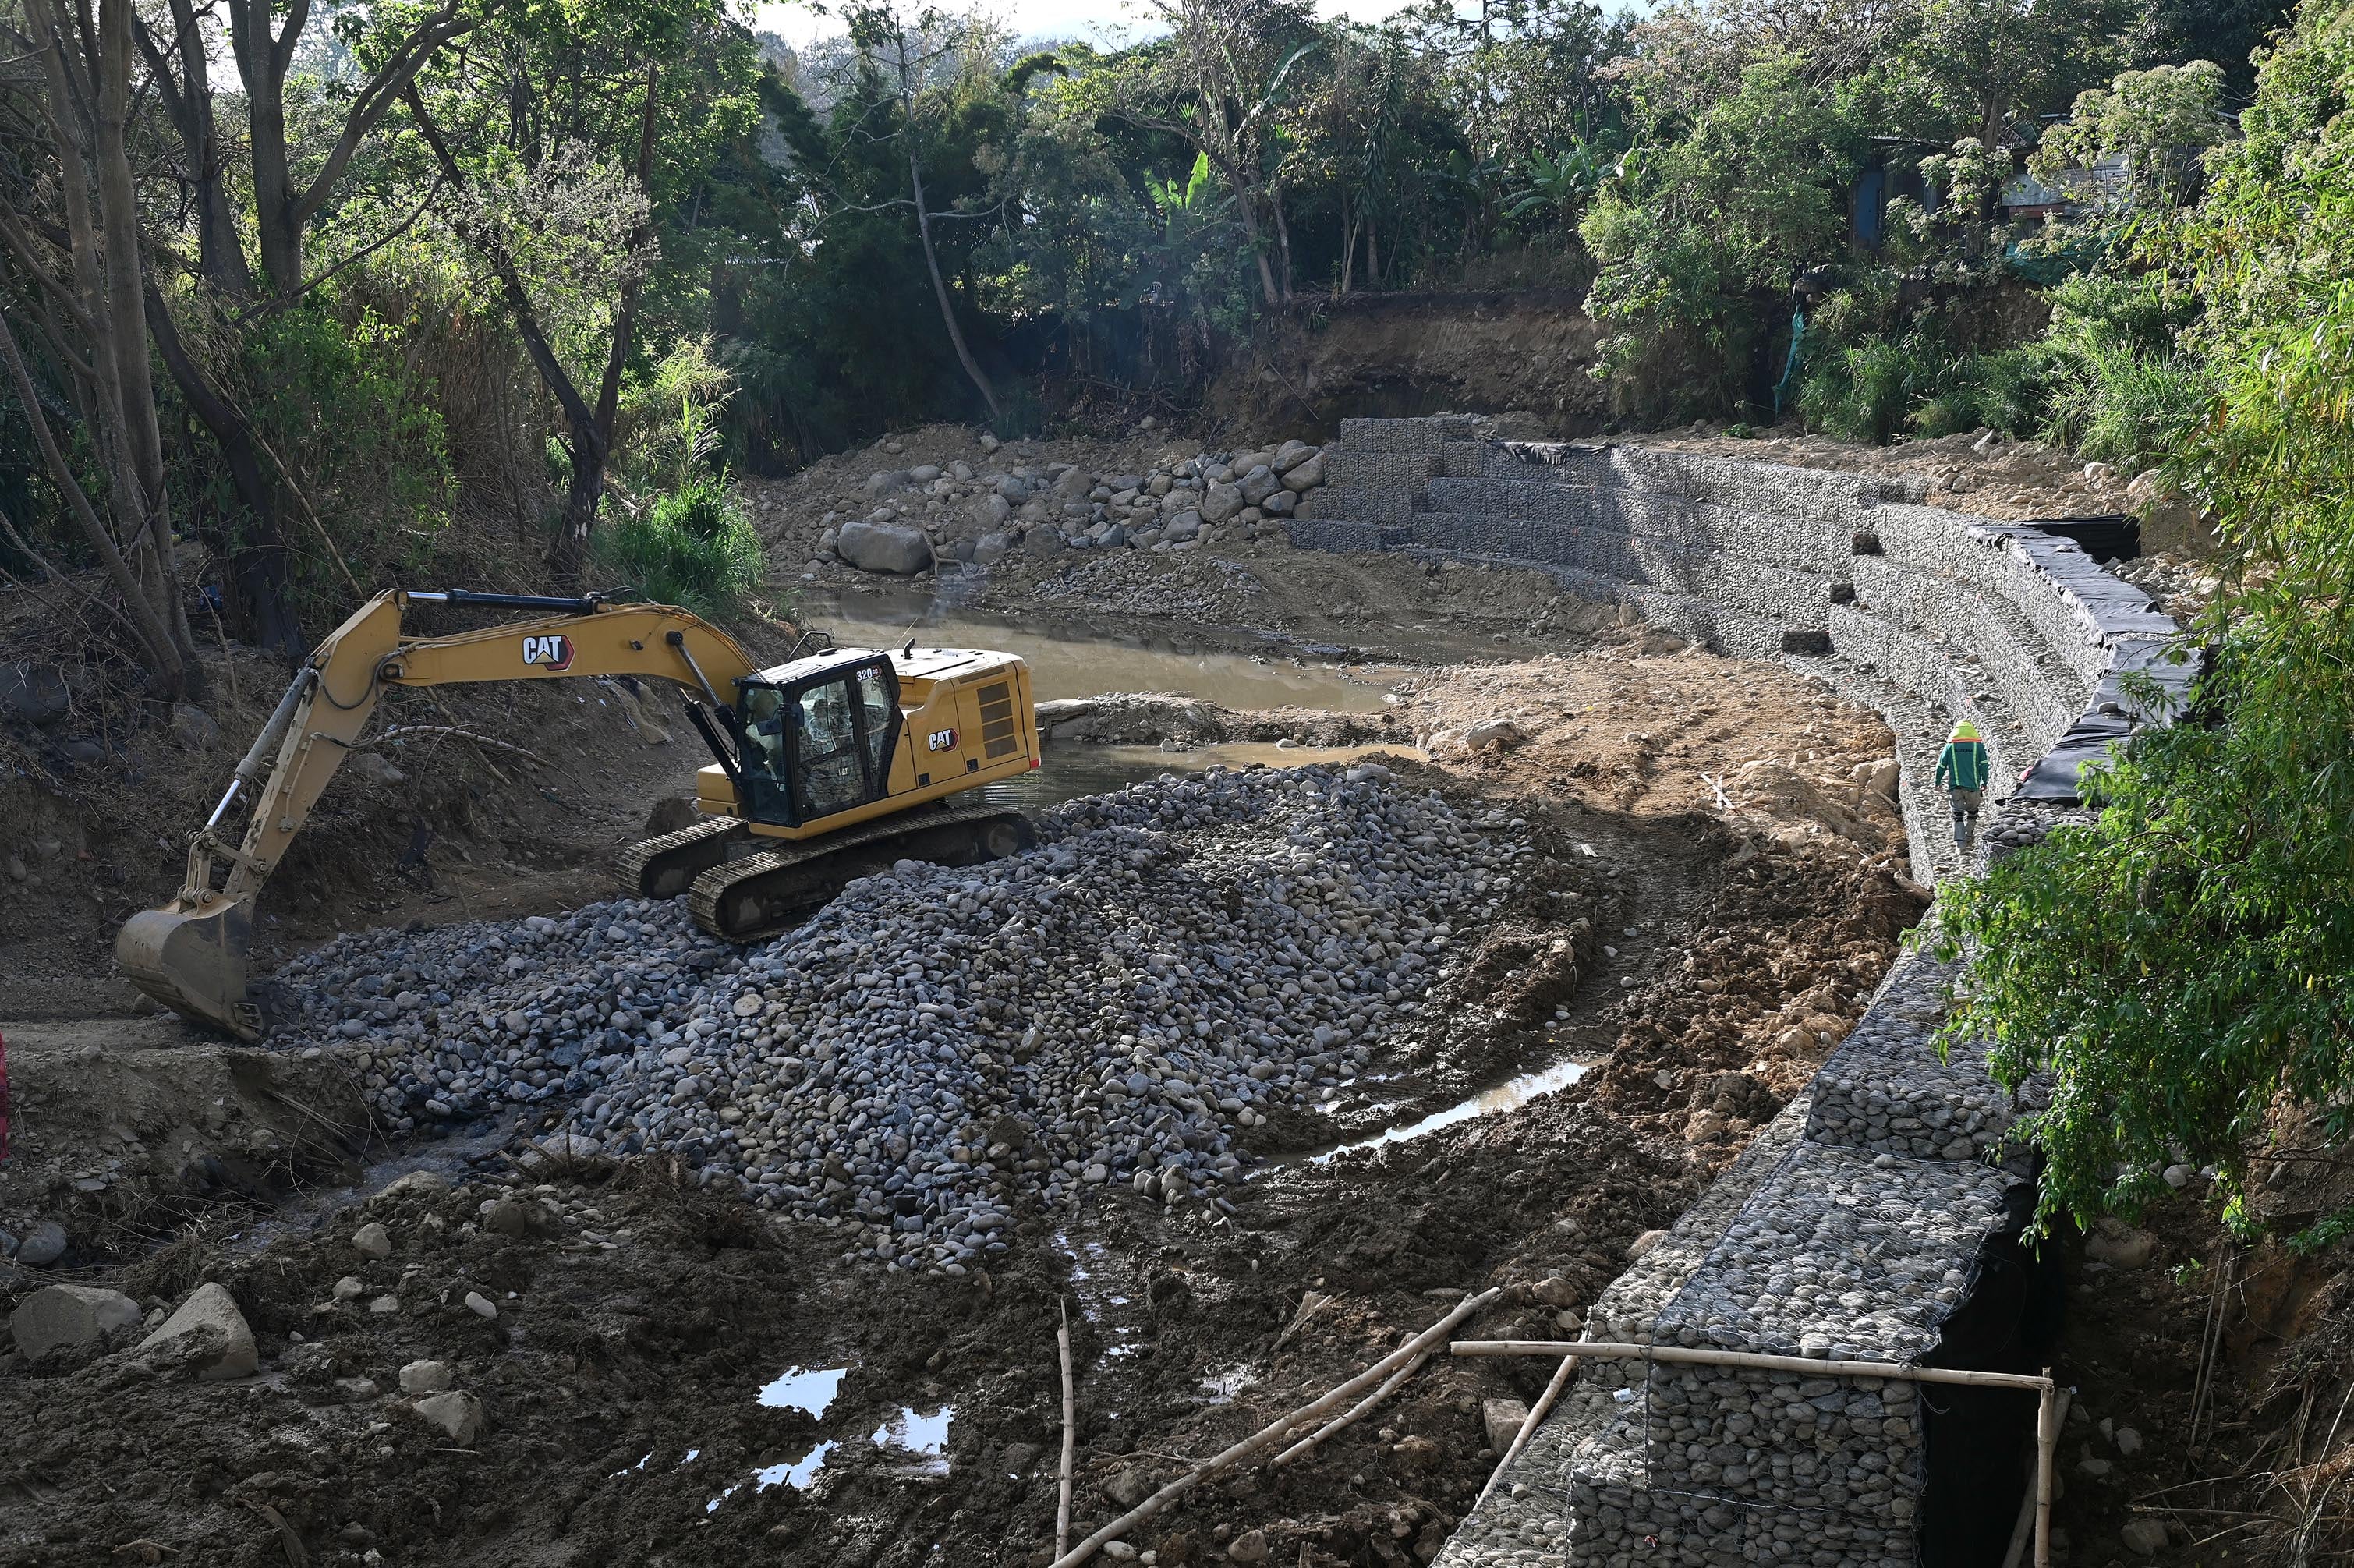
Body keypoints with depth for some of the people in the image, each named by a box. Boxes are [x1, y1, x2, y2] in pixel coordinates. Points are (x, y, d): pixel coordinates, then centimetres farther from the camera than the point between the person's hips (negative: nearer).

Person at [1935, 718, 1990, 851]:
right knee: (1972, 811, 21)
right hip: (1973, 786, 0)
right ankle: (1968, 837, 33)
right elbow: (1984, 765, 0)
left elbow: (1941, 766, 3)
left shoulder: (1950, 746, 0)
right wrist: (1984, 782, 10)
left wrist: (1938, 781, 16)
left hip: (1955, 786, 0)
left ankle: (1960, 844, -10)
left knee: (1957, 814, 2)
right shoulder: (1978, 746, -1)